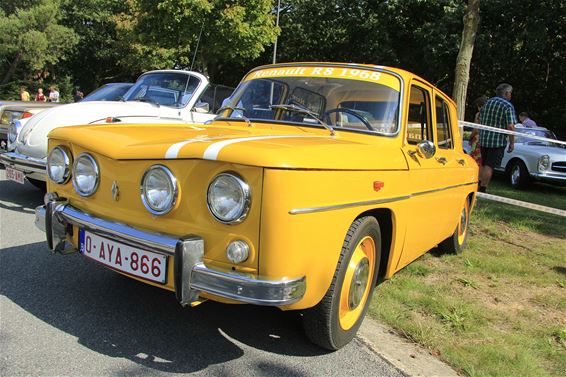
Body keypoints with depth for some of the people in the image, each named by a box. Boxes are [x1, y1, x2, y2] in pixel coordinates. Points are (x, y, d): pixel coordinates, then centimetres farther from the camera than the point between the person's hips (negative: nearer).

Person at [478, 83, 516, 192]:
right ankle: (482, 189, -1)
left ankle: (478, 187, 20)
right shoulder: (508, 106, -10)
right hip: (498, 141, -6)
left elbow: (480, 120, 16)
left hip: (483, 139, 6)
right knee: (489, 166, -2)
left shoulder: (488, 102, 10)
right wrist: (512, 142, -9)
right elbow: (510, 126, -17)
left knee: (483, 165, 17)